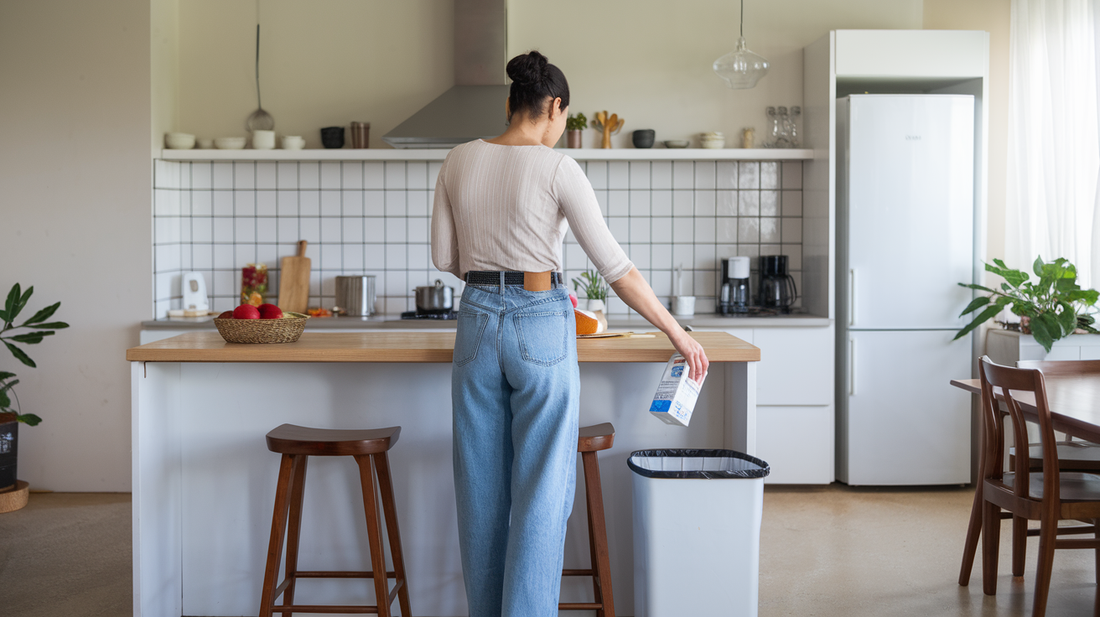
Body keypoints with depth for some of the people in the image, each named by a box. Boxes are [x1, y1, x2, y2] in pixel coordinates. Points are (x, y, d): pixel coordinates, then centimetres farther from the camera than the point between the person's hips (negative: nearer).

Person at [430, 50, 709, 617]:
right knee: (542, 487, 1)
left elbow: (444, 257, 9)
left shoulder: (459, 161, 5)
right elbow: (614, 267, -10)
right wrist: (676, 332, -2)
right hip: (541, 326, -5)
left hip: (477, 324, 5)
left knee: (482, 486, 13)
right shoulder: (557, 169, -9)